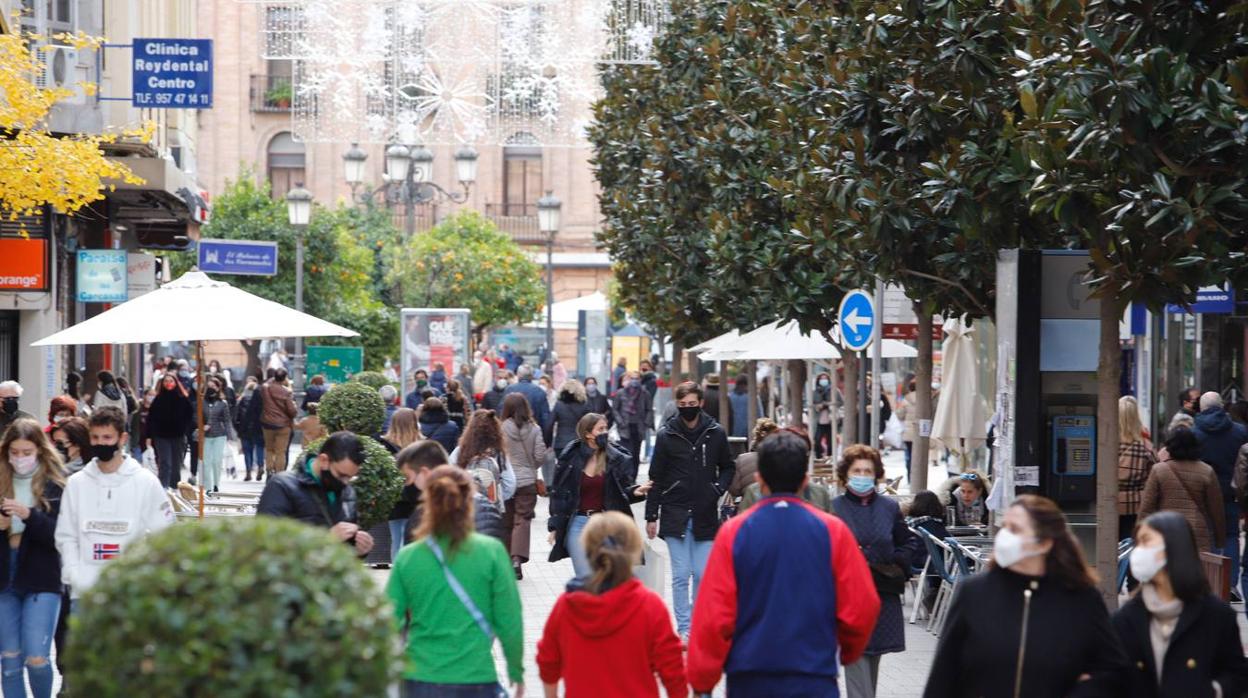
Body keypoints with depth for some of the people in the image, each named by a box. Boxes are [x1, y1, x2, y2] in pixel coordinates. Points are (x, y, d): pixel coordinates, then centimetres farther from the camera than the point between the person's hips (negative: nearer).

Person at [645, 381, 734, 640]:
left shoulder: (715, 433, 1)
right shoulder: (667, 435, 0)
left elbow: (727, 468, 14)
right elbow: (656, 478, 3)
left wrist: (719, 489, -6)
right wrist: (651, 516, 2)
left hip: (705, 515, 1)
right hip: (675, 514, -1)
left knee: (703, 575, 3)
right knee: (681, 575, -1)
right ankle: (684, 629, 4)